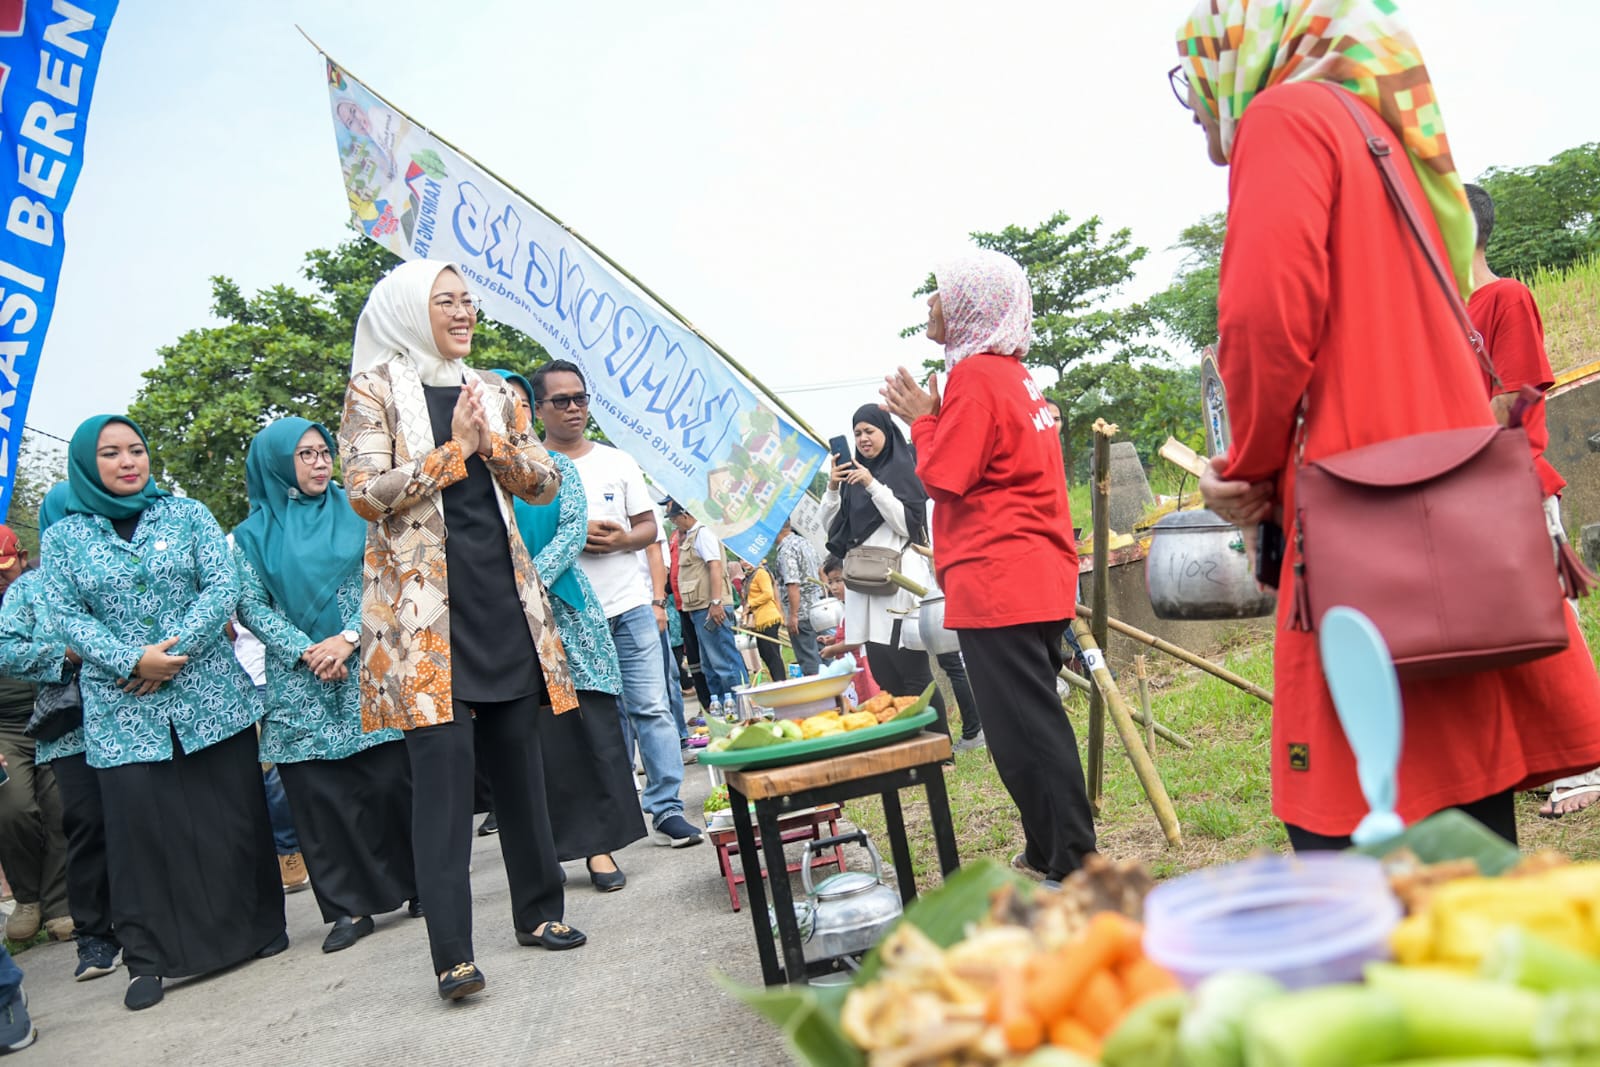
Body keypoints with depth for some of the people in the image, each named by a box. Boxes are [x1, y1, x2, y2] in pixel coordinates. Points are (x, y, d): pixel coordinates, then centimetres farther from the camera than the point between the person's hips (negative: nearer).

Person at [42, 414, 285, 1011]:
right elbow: (64, 616, 0)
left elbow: (223, 586, -2)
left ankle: (258, 926, 18)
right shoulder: (65, 536, 7)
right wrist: (132, 661, -14)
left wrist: (174, 654, -13)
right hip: (122, 711, 0)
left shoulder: (188, 515, 7)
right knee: (140, 823, -3)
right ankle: (148, 957, 8)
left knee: (233, 814, 3)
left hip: (210, 697, 0)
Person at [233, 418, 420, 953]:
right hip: (299, 683, 1)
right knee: (318, 793, -1)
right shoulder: (254, 533, 8)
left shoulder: (353, 510, 7)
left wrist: (349, 637, -12)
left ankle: (421, 884, 10)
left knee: (393, 779, -4)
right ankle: (349, 906, 7)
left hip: (366, 668, -1)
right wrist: (305, 651, -10)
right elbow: (251, 607, 3)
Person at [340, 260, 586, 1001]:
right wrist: (455, 448, -11)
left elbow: (543, 482, 11)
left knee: (518, 755, 9)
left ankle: (539, 911, 21)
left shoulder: (490, 391, 16)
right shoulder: (375, 389, 1)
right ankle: (452, 954, -6)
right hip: (424, 601, -5)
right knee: (443, 764, -10)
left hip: (503, 595, 5)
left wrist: (493, 443, -8)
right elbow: (367, 493, -10)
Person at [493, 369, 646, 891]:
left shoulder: (556, 466, 10)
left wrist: (532, 580, -13)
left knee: (594, 723, -3)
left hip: (565, 608, 2)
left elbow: (574, 528, -1)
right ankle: (551, 848, 8)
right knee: (540, 734, -2)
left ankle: (600, 842, 4)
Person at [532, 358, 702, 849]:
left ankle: (667, 809, 3)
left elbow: (648, 527, 11)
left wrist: (622, 539, -10)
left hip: (629, 604, 2)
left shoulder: (617, 462, 11)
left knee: (651, 707, -1)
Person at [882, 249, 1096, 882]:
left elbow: (942, 477, -14)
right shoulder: (1015, 373, 17)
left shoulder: (974, 375, -13)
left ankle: (1069, 867, 1)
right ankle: (1049, 854, 25)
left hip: (997, 583, -10)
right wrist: (930, 418, 15)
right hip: (1040, 578, 10)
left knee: (1024, 731, -4)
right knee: (1034, 722, 16)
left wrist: (922, 419, 1)